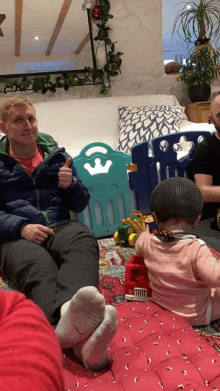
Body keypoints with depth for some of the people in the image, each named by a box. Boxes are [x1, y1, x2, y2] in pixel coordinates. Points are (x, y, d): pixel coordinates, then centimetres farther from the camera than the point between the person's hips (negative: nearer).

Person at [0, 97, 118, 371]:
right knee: (37, 267, -37)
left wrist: (70, 186, -1)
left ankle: (73, 320, -63)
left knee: (84, 241, -35)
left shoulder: (56, 156, 23)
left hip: (59, 227, 2)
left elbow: (80, 204, 22)